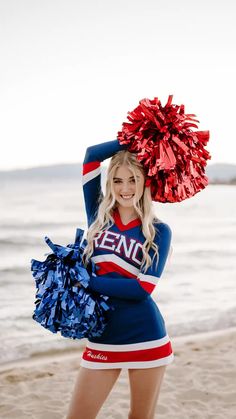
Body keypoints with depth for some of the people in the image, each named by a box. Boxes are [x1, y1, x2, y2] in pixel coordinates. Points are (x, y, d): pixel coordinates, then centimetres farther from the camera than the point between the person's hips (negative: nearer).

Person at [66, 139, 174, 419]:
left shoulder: (159, 231, -1)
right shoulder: (99, 216, 4)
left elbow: (144, 287, -13)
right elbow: (92, 155, -4)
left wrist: (88, 282, -13)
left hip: (147, 340, -2)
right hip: (102, 340, 2)